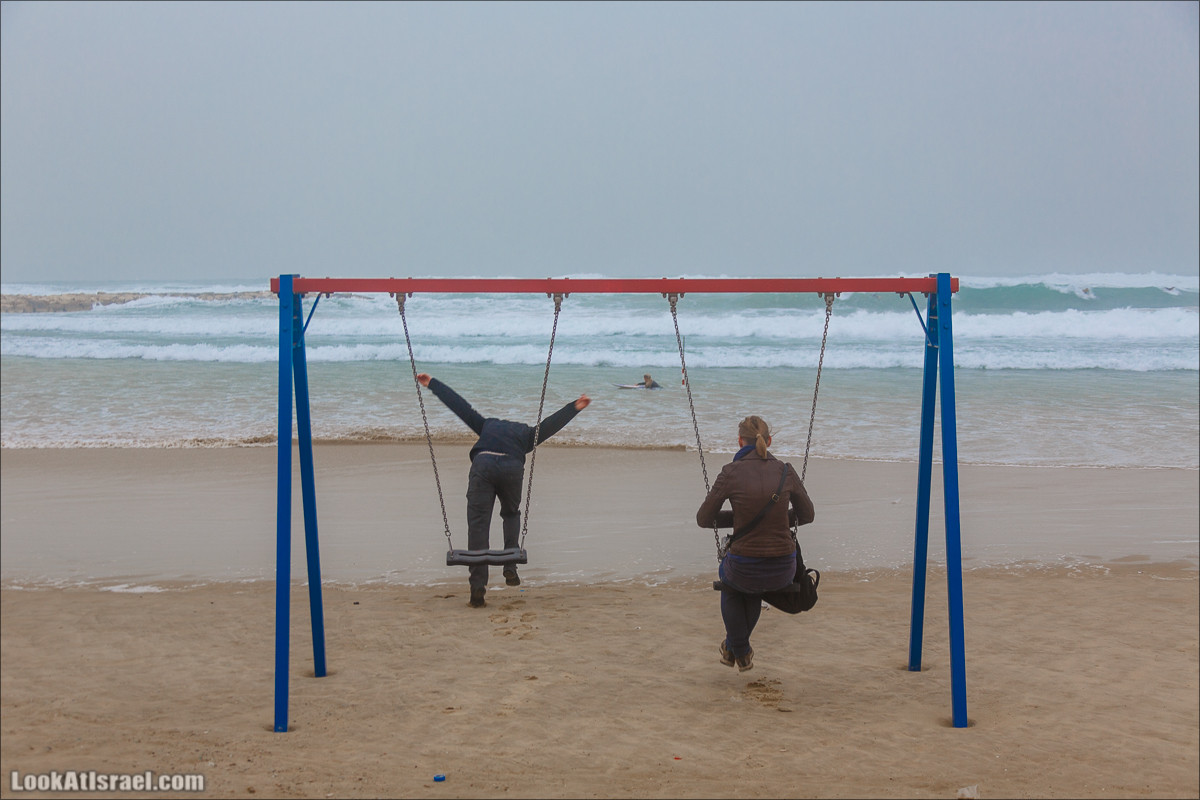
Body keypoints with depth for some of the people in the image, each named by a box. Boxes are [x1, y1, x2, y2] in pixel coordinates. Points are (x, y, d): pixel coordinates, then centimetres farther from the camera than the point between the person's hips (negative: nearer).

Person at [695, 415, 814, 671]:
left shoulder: (731, 473, -10)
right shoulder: (786, 472, -2)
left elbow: (704, 519, 0)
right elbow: (807, 515, 13)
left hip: (745, 571, -3)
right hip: (783, 573, 3)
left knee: (728, 572, 37)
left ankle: (740, 652, 42)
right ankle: (735, 647, 53)